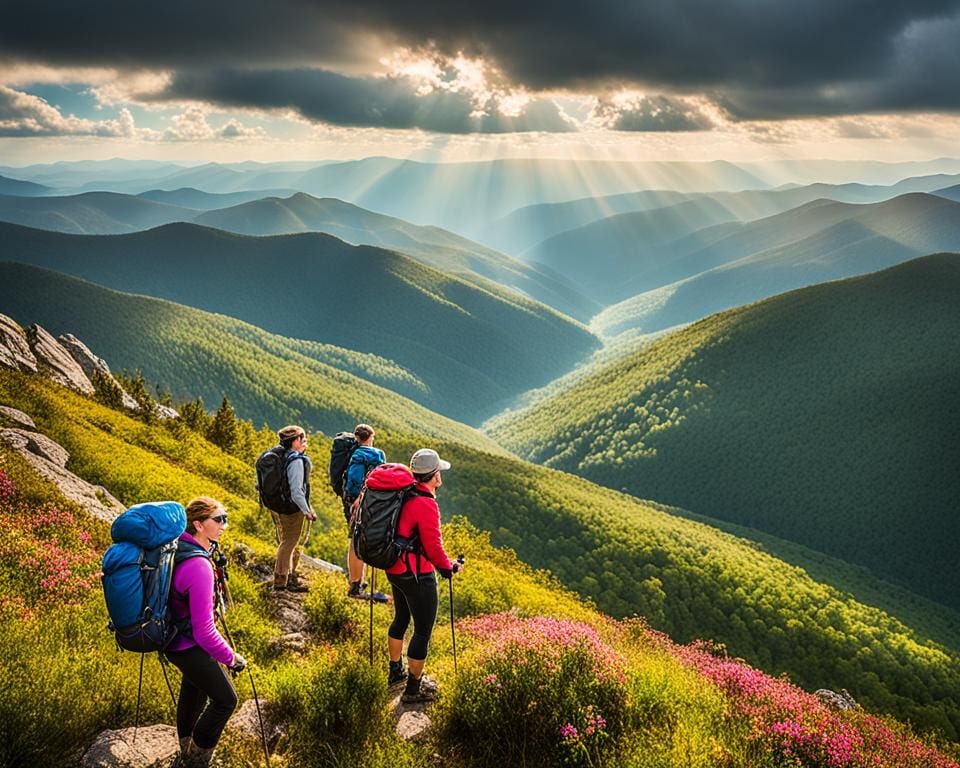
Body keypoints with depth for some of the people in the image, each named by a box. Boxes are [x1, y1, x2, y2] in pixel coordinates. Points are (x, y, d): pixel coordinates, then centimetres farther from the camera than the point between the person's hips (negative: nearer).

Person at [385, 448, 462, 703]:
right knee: (423, 631, 5)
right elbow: (433, 546, -19)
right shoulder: (425, 504, -24)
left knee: (401, 619, 27)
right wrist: (449, 567, -3)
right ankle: (413, 688, 15)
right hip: (417, 575, -9)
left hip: (394, 569, 9)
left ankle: (395, 672, 44)